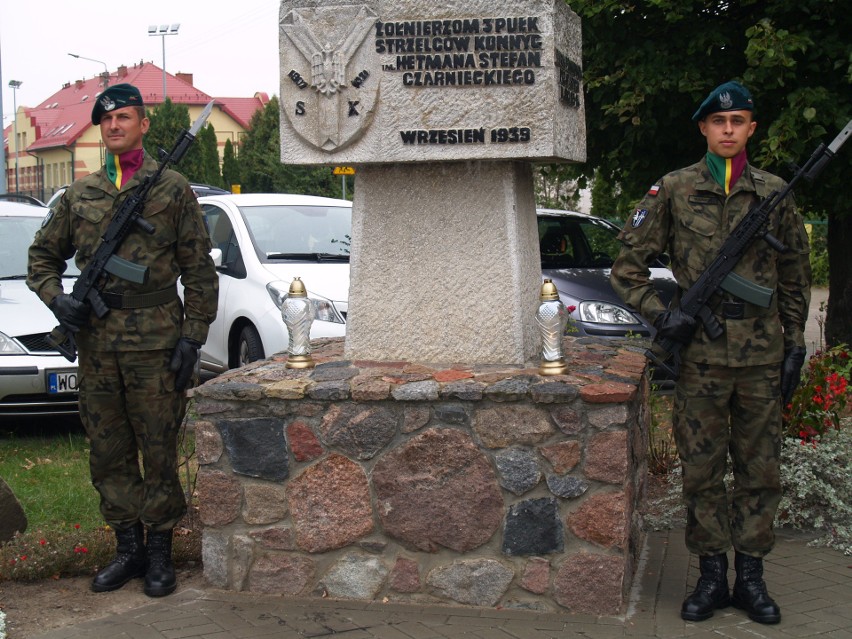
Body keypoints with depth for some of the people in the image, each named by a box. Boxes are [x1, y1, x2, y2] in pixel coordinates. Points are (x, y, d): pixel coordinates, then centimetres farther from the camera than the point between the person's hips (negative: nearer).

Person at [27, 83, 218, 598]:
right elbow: (43, 256, 21)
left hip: (154, 340, -4)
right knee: (108, 454, 9)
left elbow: (199, 270, 1)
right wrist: (57, 298, 0)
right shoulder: (80, 194, 12)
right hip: (95, 340, 4)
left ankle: (160, 552, 13)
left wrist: (192, 338, -7)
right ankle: (129, 548, 21)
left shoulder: (172, 189, 2)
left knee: (159, 452, 1)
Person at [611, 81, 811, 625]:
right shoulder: (673, 191, 3)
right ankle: (712, 576, 16)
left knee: (760, 469, 7)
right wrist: (660, 314, -7)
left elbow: (796, 280, 13)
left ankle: (751, 577, 18)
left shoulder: (775, 193, 8)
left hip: (762, 354, 2)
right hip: (700, 352, -1)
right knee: (702, 470, 4)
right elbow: (627, 265, 6)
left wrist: (794, 347, 8)